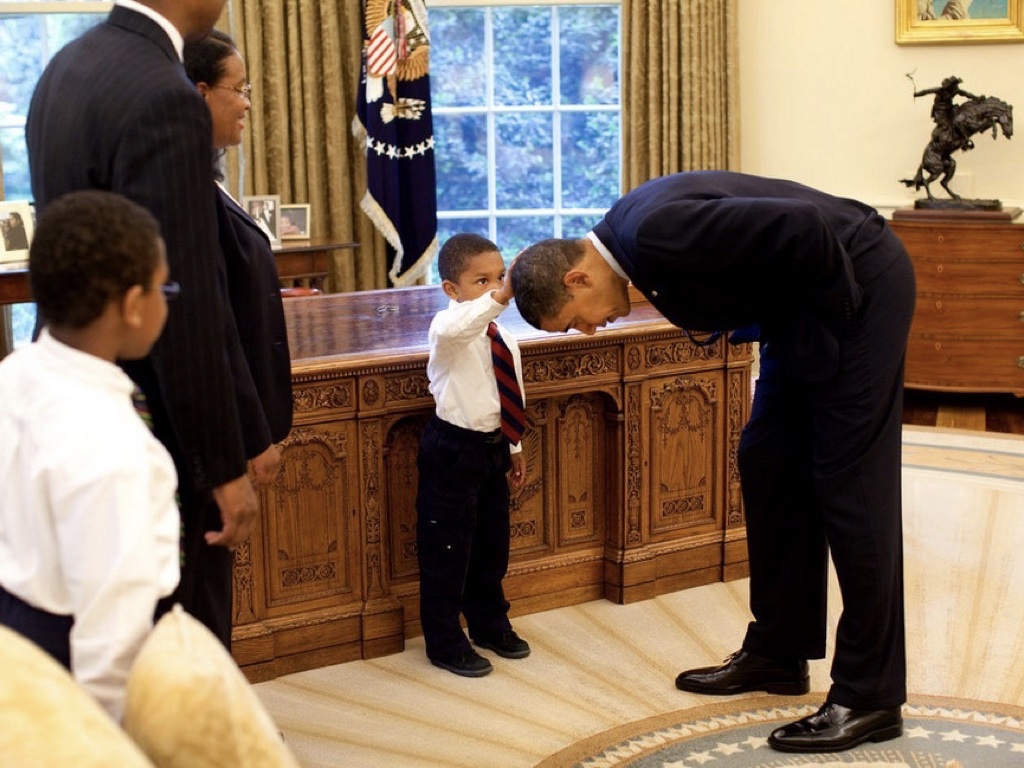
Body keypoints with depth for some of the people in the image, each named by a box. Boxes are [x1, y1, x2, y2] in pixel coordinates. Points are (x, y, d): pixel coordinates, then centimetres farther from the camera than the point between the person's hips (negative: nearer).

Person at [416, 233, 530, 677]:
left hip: (492, 447, 8)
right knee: (446, 549, 1)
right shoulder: (449, 328, -18)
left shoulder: (505, 340, 7)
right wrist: (500, 297, -55)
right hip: (452, 451, -8)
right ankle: (445, 642, 14)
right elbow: (453, 328, -45)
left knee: (492, 544, 20)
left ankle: (490, 624, 38)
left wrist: (515, 446, 22)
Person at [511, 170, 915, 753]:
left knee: (849, 486, -6)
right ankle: (777, 654, 25)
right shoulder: (629, 234, 2)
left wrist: (835, 311, -18)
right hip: (800, 310, 10)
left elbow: (803, 226, -31)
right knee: (769, 467, 13)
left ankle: (870, 698, 2)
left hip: (859, 283, -10)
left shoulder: (657, 233, -28)